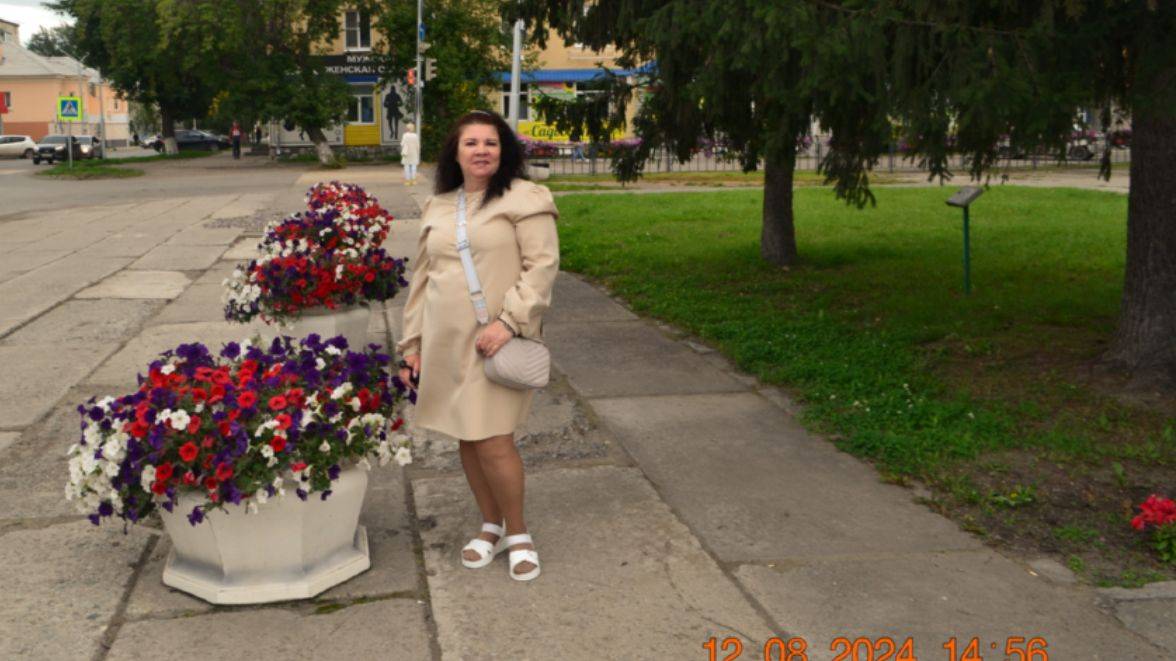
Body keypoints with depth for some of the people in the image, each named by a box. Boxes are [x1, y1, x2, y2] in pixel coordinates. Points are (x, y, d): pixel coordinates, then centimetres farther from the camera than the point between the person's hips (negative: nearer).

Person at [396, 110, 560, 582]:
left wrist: (509, 320, -20)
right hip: (445, 343, 6)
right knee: (466, 438, 11)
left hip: (495, 342, -6)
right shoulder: (437, 207, 15)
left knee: (493, 441, -9)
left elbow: (542, 265, -10)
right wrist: (412, 343, 14)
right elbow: (422, 277, 17)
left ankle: (518, 534, 12)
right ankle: (491, 527, 29)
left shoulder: (525, 199, -3)